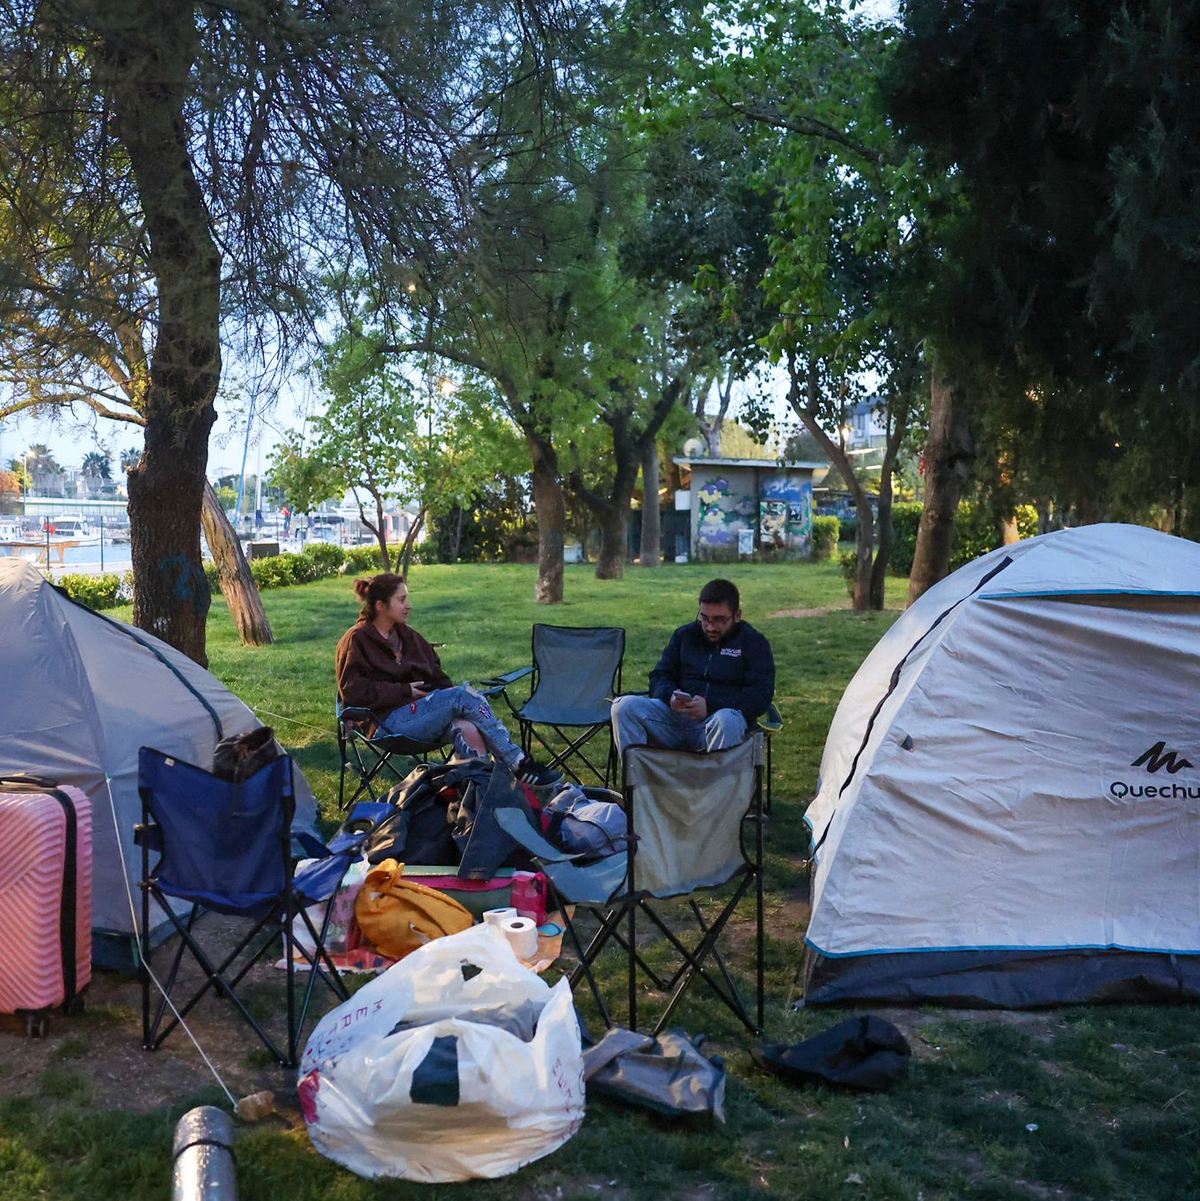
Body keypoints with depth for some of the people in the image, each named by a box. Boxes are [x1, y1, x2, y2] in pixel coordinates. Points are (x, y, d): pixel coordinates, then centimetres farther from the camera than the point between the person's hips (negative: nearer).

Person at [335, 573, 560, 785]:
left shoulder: (405, 634, 21)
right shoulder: (357, 639, 0)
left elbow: (434, 673, 23)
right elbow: (352, 690, -9)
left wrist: (450, 692, 1)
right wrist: (405, 691, -12)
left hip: (420, 707, 7)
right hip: (389, 720, -7)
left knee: (468, 730, -29)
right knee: (465, 695, -25)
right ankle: (521, 766, -23)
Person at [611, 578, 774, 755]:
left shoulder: (754, 643, 7)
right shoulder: (685, 635, 19)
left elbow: (760, 695, -4)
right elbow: (660, 676, 19)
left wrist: (711, 707, -18)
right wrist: (670, 696, -7)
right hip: (674, 718, 4)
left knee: (727, 720, -40)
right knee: (624, 706, -21)